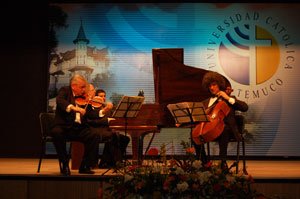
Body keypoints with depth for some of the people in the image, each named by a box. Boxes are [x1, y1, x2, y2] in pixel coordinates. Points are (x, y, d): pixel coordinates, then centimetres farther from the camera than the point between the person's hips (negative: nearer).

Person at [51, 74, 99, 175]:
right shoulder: (65, 90, 3)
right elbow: (59, 101, -21)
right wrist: (73, 107, -37)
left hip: (78, 128, 4)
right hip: (64, 126, -4)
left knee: (94, 136, -20)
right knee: (56, 133, -35)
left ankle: (84, 166, -10)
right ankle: (65, 165, -19)